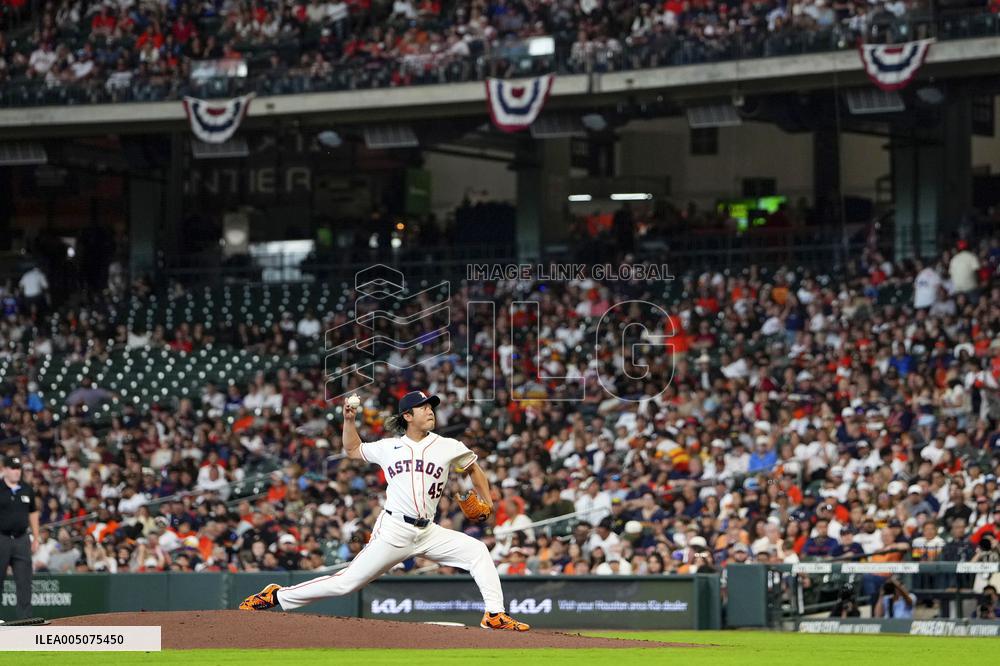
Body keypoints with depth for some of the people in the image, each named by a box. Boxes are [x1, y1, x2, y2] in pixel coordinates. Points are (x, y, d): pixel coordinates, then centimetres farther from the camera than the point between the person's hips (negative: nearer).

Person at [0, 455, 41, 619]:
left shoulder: (27, 490, 11)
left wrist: (36, 538, 14)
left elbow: (33, 513, 18)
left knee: (24, 581, 0)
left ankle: (25, 618, 2)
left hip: (22, 540, 4)